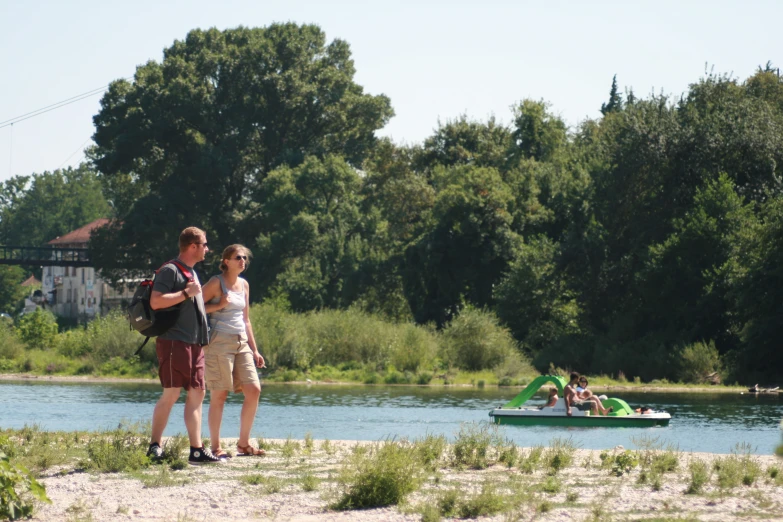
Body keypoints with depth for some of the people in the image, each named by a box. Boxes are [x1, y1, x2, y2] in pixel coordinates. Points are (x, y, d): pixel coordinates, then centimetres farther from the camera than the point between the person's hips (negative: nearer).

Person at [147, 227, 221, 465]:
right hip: (174, 341, -9)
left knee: (197, 393, 4)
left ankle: (197, 450, 3)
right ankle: (154, 447, -3)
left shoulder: (192, 273, 21)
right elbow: (155, 302, -20)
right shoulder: (170, 271, -8)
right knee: (171, 393, -9)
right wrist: (186, 293, -19)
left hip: (194, 344, 9)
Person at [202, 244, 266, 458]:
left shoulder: (244, 284, 15)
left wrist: (254, 350, 19)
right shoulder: (216, 283, -4)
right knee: (219, 394, -5)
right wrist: (219, 305, -17)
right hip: (220, 342, -7)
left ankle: (243, 444, 8)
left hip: (241, 343, 7)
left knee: (253, 390, -2)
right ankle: (215, 447, 0)